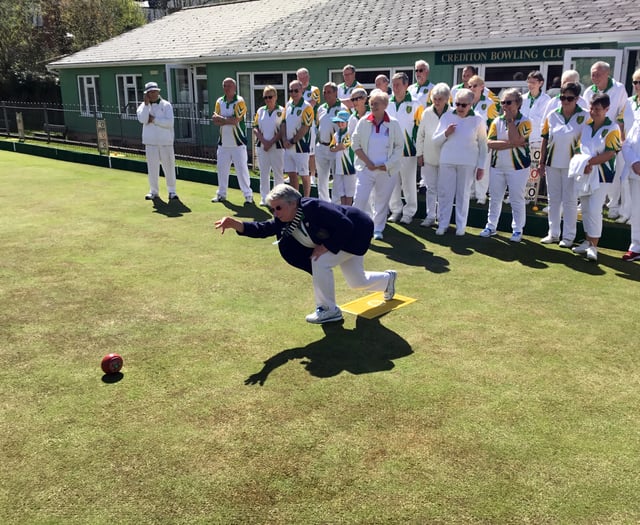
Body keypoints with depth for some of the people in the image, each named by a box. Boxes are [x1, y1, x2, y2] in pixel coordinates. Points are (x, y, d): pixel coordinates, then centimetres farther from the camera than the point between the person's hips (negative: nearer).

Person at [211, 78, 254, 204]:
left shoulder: (240, 102, -7)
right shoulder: (219, 102, 9)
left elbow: (236, 120, -17)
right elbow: (216, 121, 0)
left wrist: (220, 118, -7)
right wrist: (229, 120, -16)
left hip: (238, 142, -5)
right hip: (223, 142, 5)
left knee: (242, 168, -4)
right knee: (222, 168, 11)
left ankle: (248, 194, 4)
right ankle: (221, 194, 23)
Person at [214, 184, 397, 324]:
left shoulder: (313, 208, -37)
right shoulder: (284, 222, -13)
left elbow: (346, 226, -36)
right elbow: (262, 229, -21)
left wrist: (325, 247, -32)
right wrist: (235, 224, -34)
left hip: (356, 232, -9)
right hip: (338, 239, 9)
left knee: (320, 262, -25)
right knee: (358, 282, 21)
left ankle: (329, 309, -7)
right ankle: (388, 278, 54)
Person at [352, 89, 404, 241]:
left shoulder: (393, 124, -1)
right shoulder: (363, 122, 1)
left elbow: (399, 146, 1)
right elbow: (356, 144, 1)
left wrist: (388, 165, -10)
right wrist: (368, 162, -8)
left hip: (387, 170, 0)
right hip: (366, 168, 0)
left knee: (382, 200, 7)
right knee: (360, 198, -7)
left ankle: (378, 230, 19)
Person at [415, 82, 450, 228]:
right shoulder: (427, 113, 0)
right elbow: (420, 135, 6)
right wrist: (419, 154, 5)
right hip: (429, 157, 2)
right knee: (431, 188, 8)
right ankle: (430, 217, 16)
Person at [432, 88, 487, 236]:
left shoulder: (478, 120, -1)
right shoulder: (446, 117, 3)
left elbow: (483, 145, 3)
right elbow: (435, 140, 7)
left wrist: (481, 166, 0)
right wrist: (446, 133, -13)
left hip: (468, 163, -1)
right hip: (447, 161, 2)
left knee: (463, 194, 8)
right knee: (444, 193, 3)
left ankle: (461, 226, 17)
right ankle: (442, 224, 14)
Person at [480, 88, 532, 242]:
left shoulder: (524, 122, -6)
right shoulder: (497, 121, 5)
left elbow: (516, 140, -23)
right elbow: (490, 143, -8)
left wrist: (510, 120, -14)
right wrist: (511, 143, -19)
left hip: (518, 167, -4)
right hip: (497, 166, 4)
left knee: (517, 200, 2)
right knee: (494, 198, 12)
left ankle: (517, 230, 12)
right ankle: (491, 226, 24)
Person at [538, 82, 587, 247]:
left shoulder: (584, 117, -6)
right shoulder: (552, 116, 3)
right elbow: (545, 140, 7)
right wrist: (541, 163, 6)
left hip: (572, 165, -3)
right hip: (552, 164, 4)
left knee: (570, 201, 3)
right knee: (553, 200, 11)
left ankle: (568, 236, 11)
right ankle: (553, 233, 21)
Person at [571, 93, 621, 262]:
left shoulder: (612, 128, -8)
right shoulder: (586, 126, 8)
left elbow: (610, 153, -14)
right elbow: (580, 147, 9)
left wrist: (589, 162, -18)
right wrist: (582, 163, -9)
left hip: (602, 175, -6)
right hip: (584, 173, 6)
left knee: (594, 210, -11)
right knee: (585, 209, 11)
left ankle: (593, 246, -5)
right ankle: (587, 242, 23)